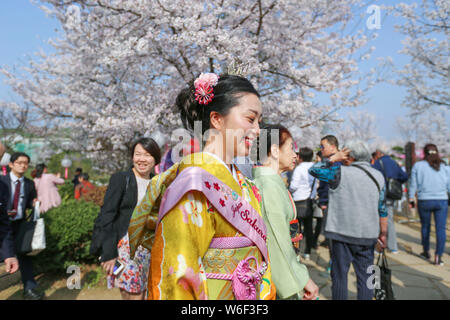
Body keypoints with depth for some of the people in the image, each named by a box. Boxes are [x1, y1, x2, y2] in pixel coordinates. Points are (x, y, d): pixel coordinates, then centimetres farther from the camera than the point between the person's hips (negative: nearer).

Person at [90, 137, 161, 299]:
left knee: (144, 294, 9)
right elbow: (106, 216, -7)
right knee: (133, 295, -6)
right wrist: (108, 254, -13)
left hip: (150, 250, 5)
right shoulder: (120, 179, -3)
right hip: (126, 247, -4)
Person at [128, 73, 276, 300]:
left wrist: (265, 293, 8)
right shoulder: (195, 183, -23)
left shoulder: (244, 185, 4)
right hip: (215, 294, -8)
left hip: (249, 294, 8)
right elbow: (178, 273, -22)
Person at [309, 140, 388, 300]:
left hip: (342, 233, -4)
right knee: (365, 276, 13)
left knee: (339, 275, 7)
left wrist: (333, 158, 2)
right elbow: (382, 210, 8)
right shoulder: (378, 176, 5)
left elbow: (314, 169, -1)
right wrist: (382, 234, 15)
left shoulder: (341, 173, -11)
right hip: (368, 235, 4)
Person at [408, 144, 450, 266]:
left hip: (424, 201, 0)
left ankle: (426, 252, 31)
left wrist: (411, 199, 8)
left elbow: (413, 185, 0)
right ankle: (438, 256, -3)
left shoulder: (418, 166, -1)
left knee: (425, 226, 17)